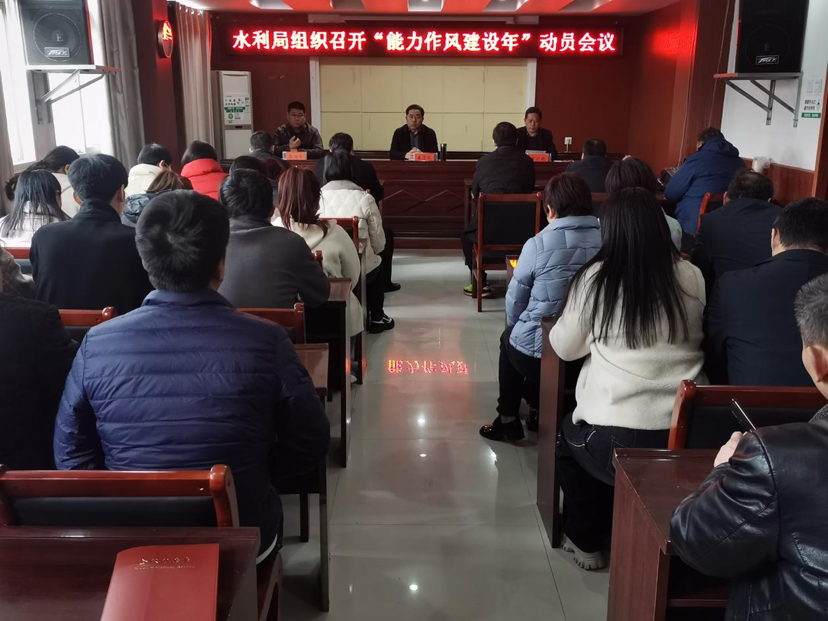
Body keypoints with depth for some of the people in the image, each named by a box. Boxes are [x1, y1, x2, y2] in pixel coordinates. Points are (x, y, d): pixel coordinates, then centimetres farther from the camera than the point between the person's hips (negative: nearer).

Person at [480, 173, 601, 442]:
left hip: (539, 354, -4)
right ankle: (538, 411, 47)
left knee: (509, 338, 32)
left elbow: (514, 305, -2)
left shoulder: (537, 244, -13)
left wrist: (517, 326, 21)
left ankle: (508, 420, 37)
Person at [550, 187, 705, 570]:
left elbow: (565, 348, 5)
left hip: (615, 437, -3)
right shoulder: (692, 277, 0)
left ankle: (586, 542, 38)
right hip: (686, 434, 4)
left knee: (568, 436, 30)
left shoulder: (595, 278, -7)